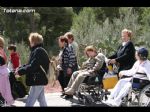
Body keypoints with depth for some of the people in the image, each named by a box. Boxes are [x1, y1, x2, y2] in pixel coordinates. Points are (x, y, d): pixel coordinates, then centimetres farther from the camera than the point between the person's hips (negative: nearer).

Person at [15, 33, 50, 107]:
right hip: (40, 80, 10)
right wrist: (20, 68, 4)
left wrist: (20, 72, -16)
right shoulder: (40, 50, 15)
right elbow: (30, 64, 17)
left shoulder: (38, 51, -16)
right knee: (42, 101, 15)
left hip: (37, 81, -10)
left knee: (29, 103, -9)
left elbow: (32, 66, -23)